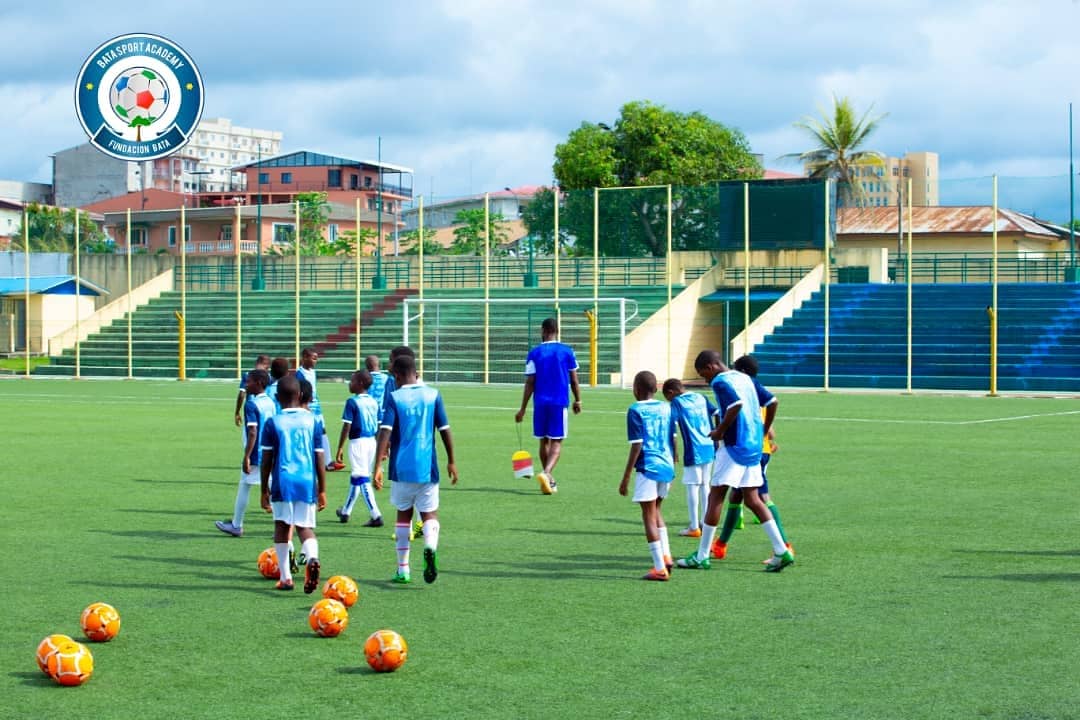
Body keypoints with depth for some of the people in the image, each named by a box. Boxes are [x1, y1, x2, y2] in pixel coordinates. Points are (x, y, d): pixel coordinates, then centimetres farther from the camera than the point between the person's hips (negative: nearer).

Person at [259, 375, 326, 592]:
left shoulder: (272, 423, 0)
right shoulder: (312, 420, 5)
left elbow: (267, 460, 1)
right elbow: (319, 458, 6)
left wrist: (264, 490, 10)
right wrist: (322, 490, 12)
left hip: (282, 483, -1)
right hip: (307, 483, 1)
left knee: (282, 526, 12)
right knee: (306, 527, 6)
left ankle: (285, 577, 11)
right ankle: (312, 558, -26)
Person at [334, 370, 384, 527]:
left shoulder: (352, 402, -10)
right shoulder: (373, 402, 9)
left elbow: (347, 426, -13)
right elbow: (379, 426, 12)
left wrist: (340, 448, -8)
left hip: (358, 442, -7)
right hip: (372, 442, 7)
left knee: (362, 479, -7)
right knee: (355, 477, 20)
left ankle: (376, 515, -16)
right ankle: (345, 512, 34)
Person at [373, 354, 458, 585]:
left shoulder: (394, 398, -4)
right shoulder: (433, 395, 2)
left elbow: (385, 432, -13)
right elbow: (445, 430, 2)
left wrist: (377, 467, -16)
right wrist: (451, 461, 11)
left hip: (402, 469, 0)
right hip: (427, 468, 0)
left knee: (404, 514, 15)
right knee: (430, 514, 6)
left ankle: (403, 569, 17)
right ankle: (430, 547, -27)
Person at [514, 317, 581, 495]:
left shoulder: (534, 353, 0)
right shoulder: (567, 352, 1)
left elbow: (530, 383, -2)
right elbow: (574, 380, 5)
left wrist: (523, 409, 2)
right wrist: (578, 401, 19)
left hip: (540, 403, 1)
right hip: (560, 403, -1)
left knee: (544, 441, 14)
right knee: (556, 442, 0)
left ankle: (549, 480, 23)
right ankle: (546, 473, -24)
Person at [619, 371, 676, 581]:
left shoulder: (636, 411, -5)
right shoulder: (666, 408, 11)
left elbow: (637, 446, -10)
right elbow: (672, 441, 14)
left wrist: (625, 478, -6)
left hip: (648, 468, -6)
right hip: (667, 467, 6)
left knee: (649, 516, 0)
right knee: (655, 509, 25)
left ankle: (660, 568, -1)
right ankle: (666, 556, 15)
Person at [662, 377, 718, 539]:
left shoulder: (677, 403, -4)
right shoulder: (701, 398, 12)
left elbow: (672, 427, -11)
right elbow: (718, 414, 12)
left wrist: (674, 451, -7)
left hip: (693, 451, -6)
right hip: (710, 448, 6)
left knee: (692, 487, 1)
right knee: (704, 485, 16)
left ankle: (694, 527, 3)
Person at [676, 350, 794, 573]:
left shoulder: (720, 381, -10)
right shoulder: (744, 378, 16)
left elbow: (736, 404, -27)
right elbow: (772, 402, 16)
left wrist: (720, 431, -15)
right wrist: (765, 430, 25)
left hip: (734, 446, -8)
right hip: (754, 446, 8)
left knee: (715, 497, -2)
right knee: (752, 499, 11)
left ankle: (702, 556, 1)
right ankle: (781, 552, 4)